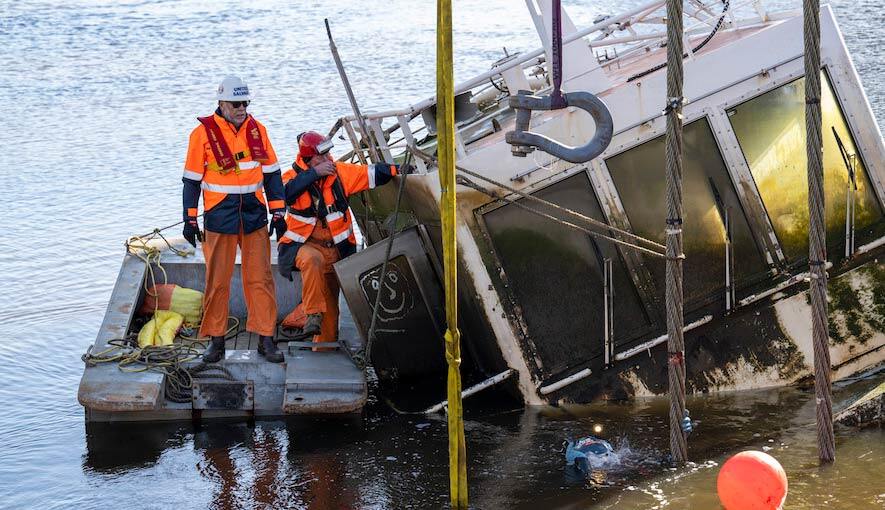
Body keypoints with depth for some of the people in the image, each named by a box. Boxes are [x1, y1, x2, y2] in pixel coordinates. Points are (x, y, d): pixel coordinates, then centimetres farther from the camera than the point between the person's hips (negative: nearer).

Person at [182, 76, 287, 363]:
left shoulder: (256, 130, 6)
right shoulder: (204, 133, -5)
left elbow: (271, 172, 12)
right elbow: (192, 180, -1)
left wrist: (278, 212, 8)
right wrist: (190, 219, -2)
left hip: (254, 216, 3)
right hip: (219, 218, -3)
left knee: (260, 278, 3)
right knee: (217, 281, 2)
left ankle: (266, 339, 8)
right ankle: (216, 340, 12)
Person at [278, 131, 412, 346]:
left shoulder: (340, 172, -2)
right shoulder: (293, 176, -9)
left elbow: (370, 174, -1)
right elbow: (285, 194, -30)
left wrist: (396, 170, -15)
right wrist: (314, 173, -30)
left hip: (335, 248, 4)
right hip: (304, 245, -4)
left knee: (330, 302, 11)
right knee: (312, 260, -39)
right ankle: (313, 314, -32)